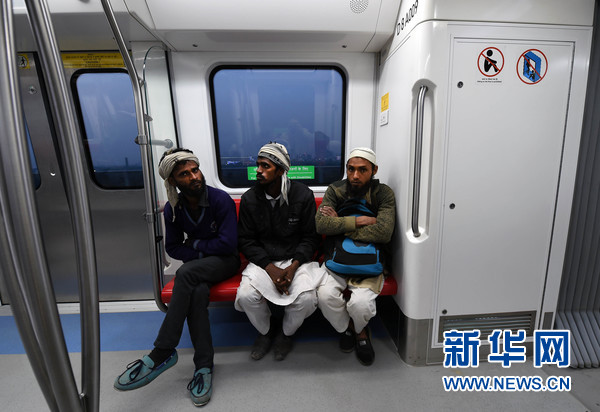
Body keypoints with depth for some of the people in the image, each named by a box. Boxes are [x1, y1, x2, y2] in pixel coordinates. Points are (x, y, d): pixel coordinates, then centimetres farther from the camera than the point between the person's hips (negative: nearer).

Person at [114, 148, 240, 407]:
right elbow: (173, 248, 6)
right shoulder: (173, 209, -1)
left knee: (186, 274, -32)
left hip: (226, 260, -3)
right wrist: (201, 251, -11)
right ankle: (204, 364, -21)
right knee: (197, 292, -32)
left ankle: (161, 354, -21)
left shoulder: (221, 200, -15)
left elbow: (228, 243, -18)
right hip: (197, 264, 4)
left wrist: (195, 244, -7)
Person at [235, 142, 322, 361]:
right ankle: (266, 330, 14)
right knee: (246, 296, -23)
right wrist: (270, 268, -14)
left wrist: (294, 266, -18)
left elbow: (310, 238, -3)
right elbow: (246, 241, -1)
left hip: (296, 259, -1)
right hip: (263, 261, 2)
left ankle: (286, 333, 13)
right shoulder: (249, 199, -3)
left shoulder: (303, 195, -7)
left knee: (306, 298, -25)